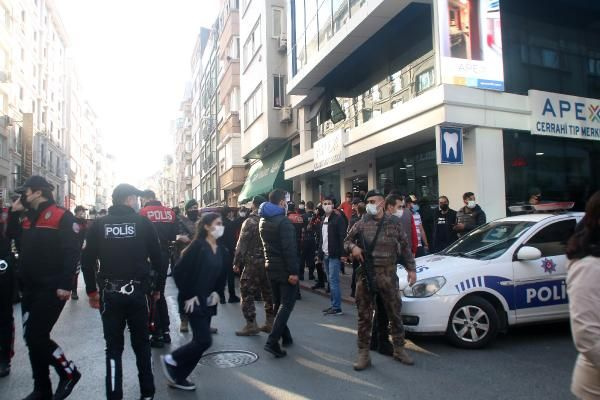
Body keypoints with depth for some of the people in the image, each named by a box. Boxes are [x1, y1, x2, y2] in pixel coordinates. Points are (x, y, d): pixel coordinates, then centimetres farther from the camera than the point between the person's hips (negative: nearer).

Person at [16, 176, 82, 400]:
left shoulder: (62, 217, -11)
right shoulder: (27, 219, 15)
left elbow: (72, 252, -18)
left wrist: (65, 285, -21)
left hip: (51, 289, -8)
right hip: (30, 289, 8)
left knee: (35, 336, -10)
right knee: (32, 337, 11)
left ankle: (69, 372, 11)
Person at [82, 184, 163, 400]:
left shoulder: (99, 225, 3)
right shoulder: (144, 223, -2)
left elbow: (87, 260, 0)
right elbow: (157, 258, -2)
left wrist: (91, 290, 8)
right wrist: (158, 287, 7)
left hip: (109, 293, 1)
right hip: (137, 292, -1)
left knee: (113, 347, 10)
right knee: (142, 343, 14)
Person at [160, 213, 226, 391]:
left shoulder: (221, 250, 5)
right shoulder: (197, 246, -16)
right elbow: (179, 271, -17)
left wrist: (216, 291, 5)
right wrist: (188, 295, -14)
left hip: (208, 301, 7)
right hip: (193, 300, -7)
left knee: (200, 341, 9)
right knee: (204, 340, -9)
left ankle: (178, 377, 24)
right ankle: (171, 359, 13)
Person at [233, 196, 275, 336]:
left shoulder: (250, 222, -10)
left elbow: (242, 244, -12)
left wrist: (237, 262, -5)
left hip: (253, 262, -6)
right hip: (269, 262, 6)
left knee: (247, 293, 3)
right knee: (268, 293, 14)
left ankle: (251, 325, 3)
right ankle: (270, 323, 20)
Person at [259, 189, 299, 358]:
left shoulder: (263, 221, 9)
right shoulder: (284, 221, -18)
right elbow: (289, 249, -23)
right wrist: (293, 271, -22)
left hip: (271, 267, 8)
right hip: (284, 269, -8)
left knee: (278, 303, 17)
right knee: (286, 304, -3)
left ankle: (285, 336, 27)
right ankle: (272, 341, -11)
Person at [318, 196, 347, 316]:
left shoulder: (338, 218, -9)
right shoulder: (324, 219, 15)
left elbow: (342, 237, -14)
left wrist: (342, 254, -18)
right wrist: (320, 252, 14)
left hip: (334, 255, -8)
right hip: (325, 255, 8)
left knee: (333, 280, -8)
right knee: (331, 281, 11)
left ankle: (337, 308, -2)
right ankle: (334, 305, 18)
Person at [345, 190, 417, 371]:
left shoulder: (393, 224, 3)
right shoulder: (361, 224, 1)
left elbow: (405, 248, 10)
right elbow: (347, 241, 11)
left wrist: (411, 268, 6)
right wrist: (353, 247, -11)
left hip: (388, 275, 1)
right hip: (366, 274, -1)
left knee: (395, 314, 11)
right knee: (364, 316, 4)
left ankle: (399, 349, 29)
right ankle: (363, 354, 15)